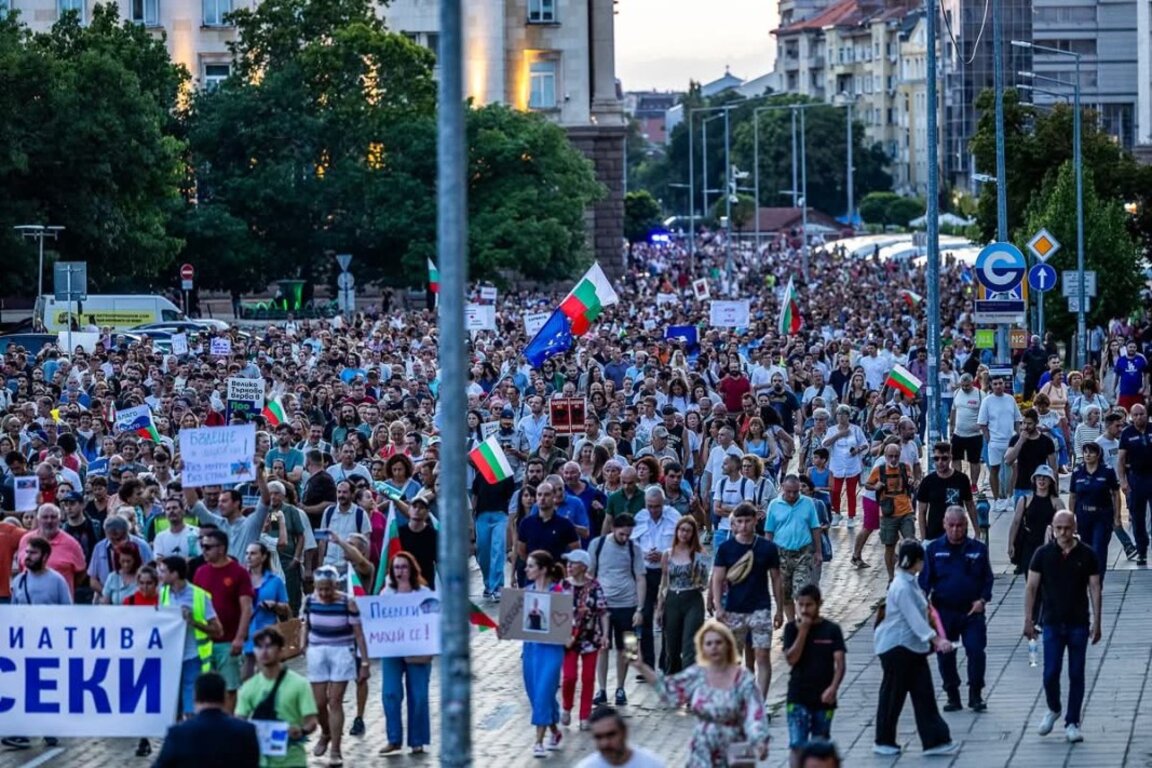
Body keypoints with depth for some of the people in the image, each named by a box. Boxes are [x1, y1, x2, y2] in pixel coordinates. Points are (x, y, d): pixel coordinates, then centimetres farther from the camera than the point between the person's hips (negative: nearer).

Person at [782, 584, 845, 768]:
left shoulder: (832, 630, 0)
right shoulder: (792, 628, 1)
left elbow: (839, 662, -6)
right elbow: (791, 659, -10)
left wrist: (833, 687, -22)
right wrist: (803, 630, -13)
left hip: (823, 698, 1)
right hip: (798, 698, -1)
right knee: (797, 746, -11)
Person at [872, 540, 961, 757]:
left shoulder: (910, 582, 10)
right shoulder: (901, 587, -20)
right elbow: (914, 618, -25)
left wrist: (936, 640, 21)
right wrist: (936, 639, -30)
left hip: (913, 648, 9)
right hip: (897, 648, -9)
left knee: (924, 694, 5)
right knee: (893, 695, 3)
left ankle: (935, 741, 5)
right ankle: (883, 742, 16)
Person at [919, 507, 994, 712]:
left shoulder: (978, 549, 3)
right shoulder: (934, 549, 2)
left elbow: (988, 579, 8)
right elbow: (925, 579, 4)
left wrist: (982, 599, -7)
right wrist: (927, 598, -12)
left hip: (972, 611, -1)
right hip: (943, 611, 1)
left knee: (976, 651, -8)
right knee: (945, 655, 5)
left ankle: (975, 695, 6)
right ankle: (953, 696, 18)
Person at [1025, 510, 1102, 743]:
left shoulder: (1087, 555, -1)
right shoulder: (1043, 554, -1)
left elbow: (1095, 589, 2)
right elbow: (1031, 588, 2)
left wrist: (1096, 622, -2)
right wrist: (1028, 619, -3)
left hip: (1079, 624, 0)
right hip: (1052, 622, 0)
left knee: (1076, 675, 2)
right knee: (1050, 673, -4)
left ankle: (1072, 723, 11)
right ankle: (1053, 709, 23)